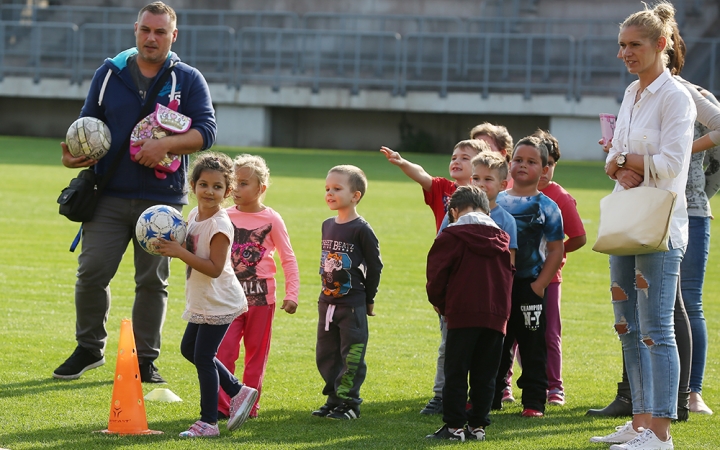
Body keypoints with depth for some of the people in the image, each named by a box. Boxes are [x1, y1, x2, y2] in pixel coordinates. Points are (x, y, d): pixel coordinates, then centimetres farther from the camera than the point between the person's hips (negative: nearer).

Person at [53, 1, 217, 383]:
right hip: (109, 197, 1)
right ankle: (89, 348, 12)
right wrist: (75, 153, -7)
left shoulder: (188, 80, 4)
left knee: (152, 281, 3)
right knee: (91, 273, -5)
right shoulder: (109, 73, 9)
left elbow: (205, 131, -5)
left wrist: (165, 145, -20)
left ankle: (146, 359, 13)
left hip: (161, 200, -1)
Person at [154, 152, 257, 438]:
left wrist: (180, 253, -28)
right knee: (189, 349, 19)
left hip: (218, 302, -10)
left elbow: (215, 267, -26)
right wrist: (172, 247, -4)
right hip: (201, 302, 10)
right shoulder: (194, 215, 5)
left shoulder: (220, 225, -21)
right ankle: (239, 392, 29)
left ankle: (208, 422, 4)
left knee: (203, 357, -5)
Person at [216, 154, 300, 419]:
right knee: (223, 351, -6)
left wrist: (292, 294, -7)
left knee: (256, 353, 8)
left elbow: (288, 259, -1)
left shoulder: (271, 220, -4)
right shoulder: (226, 217, 3)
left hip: (261, 296, -1)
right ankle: (221, 405, -2)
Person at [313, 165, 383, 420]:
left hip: (353, 304, -7)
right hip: (327, 301, 7)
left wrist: (368, 299, -3)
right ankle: (334, 399, 21)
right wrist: (327, 289, 16)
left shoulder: (361, 229, -12)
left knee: (351, 356, -3)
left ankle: (350, 403, 4)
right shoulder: (327, 226, 9)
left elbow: (374, 266, -8)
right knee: (325, 355, 11)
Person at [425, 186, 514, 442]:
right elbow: (509, 276, 15)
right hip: (496, 315, 4)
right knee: (484, 376, 9)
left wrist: (441, 305, 10)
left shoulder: (451, 237, -2)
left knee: (456, 374, 1)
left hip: (462, 315, -4)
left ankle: (454, 427, -2)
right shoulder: (502, 239, 14)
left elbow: (436, 277, -5)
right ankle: (478, 425, 9)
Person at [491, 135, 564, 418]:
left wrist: (539, 285, -10)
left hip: (529, 286, -3)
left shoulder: (546, 207, -2)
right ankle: (489, 397, 18)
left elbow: (556, 250, -3)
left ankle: (534, 401, 7)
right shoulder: (497, 201, 7)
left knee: (532, 347, 2)